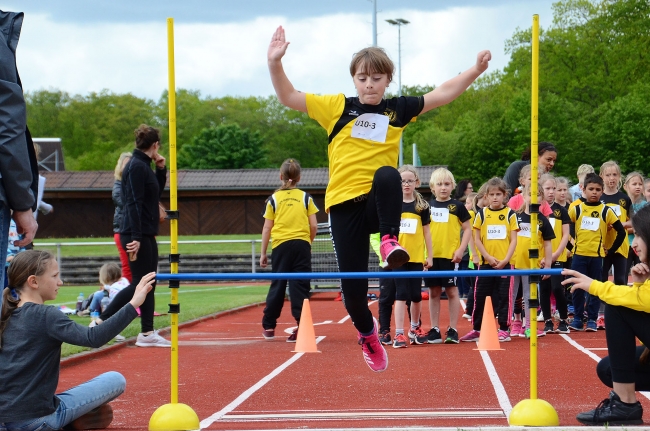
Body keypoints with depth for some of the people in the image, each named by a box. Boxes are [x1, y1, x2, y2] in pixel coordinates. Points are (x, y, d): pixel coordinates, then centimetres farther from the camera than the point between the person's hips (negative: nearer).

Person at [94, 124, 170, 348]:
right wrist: (135, 237, -24)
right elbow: (134, 203, -20)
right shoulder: (137, 166, -14)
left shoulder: (144, 166, 14)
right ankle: (100, 321, -3)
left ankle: (148, 333, 11)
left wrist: (161, 170, 10)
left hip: (147, 235, 10)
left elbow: (156, 194, 23)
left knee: (149, 284, 9)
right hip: (137, 235, -10)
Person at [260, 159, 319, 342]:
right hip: (301, 244, 0)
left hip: (280, 245, 1)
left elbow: (267, 228, 4)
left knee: (278, 285, 10)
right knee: (300, 285, 0)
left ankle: (268, 326, 19)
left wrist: (263, 253, 9)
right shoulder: (306, 197, 5)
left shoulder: (274, 199, 5)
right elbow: (314, 226, 2)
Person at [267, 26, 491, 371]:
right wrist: (275, 62, -13)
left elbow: (442, 94, 11)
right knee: (352, 285, -2)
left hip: (380, 202, 0)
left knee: (387, 175, -37)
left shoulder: (398, 109, 8)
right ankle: (367, 333, 28)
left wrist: (475, 70, 2)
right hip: (345, 204, 0)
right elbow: (288, 97, 1)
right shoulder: (338, 107, 3)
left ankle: (390, 240, -30)